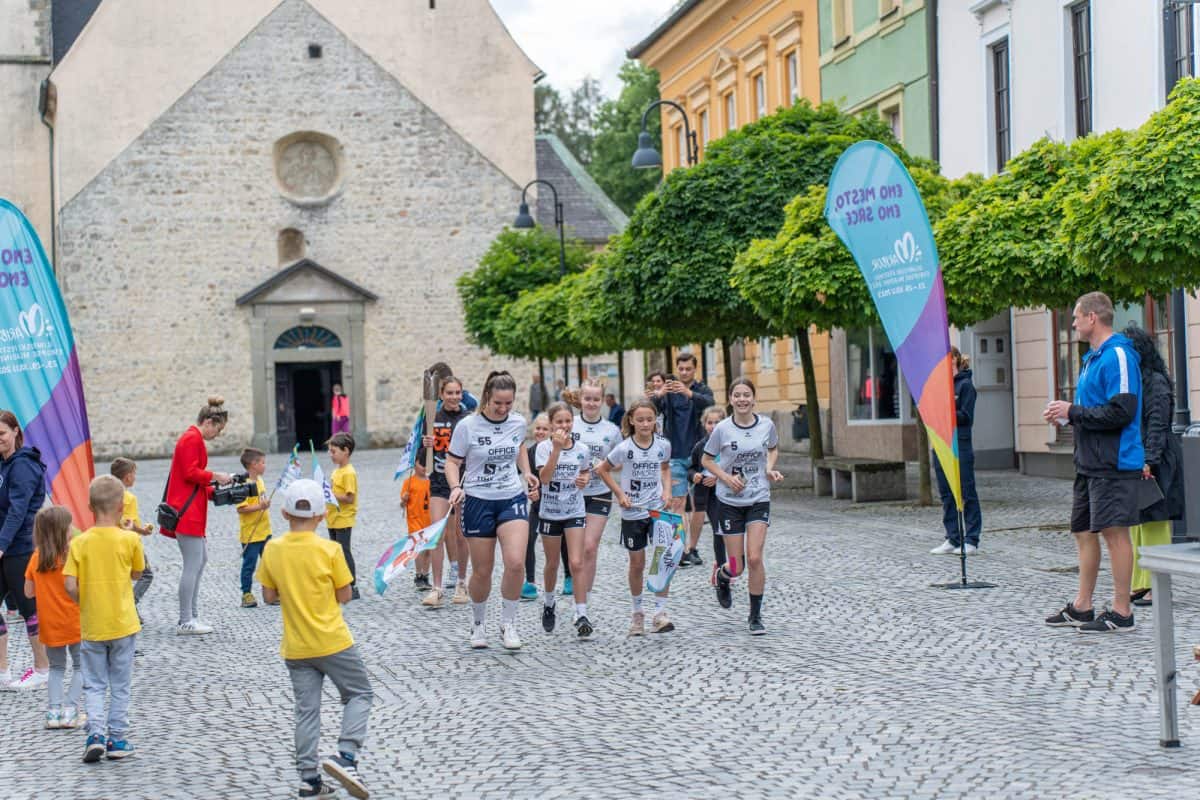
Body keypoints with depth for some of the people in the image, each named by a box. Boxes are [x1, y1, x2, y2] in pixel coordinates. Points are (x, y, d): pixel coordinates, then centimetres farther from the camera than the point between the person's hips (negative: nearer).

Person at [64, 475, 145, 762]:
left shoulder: (79, 543, -7)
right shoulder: (130, 539, -9)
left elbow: (70, 585, -12)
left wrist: (85, 604, 6)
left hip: (91, 627, 1)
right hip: (123, 623, -1)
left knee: (94, 684, 12)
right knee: (120, 685, 11)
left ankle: (96, 733, -3)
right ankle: (117, 740, 14)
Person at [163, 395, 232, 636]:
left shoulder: (193, 439, 19)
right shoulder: (192, 439, -12)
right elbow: (190, 473, -20)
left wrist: (213, 492, 11)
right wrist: (216, 477, -11)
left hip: (193, 510, 11)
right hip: (187, 511, -11)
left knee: (200, 560, 15)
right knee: (193, 564, -7)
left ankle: (192, 616, 20)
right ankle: (185, 622, -3)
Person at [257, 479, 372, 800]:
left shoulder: (272, 550, -4)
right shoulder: (330, 550, -13)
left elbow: (269, 595, 3)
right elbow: (344, 596, -6)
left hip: (296, 648, 4)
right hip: (333, 642, -3)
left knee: (306, 710, 9)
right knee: (359, 694, 12)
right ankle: (345, 756, -6)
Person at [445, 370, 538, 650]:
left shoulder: (518, 423, 1)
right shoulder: (468, 426, -11)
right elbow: (453, 462, -4)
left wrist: (526, 472, 10)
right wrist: (456, 486, -21)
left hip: (513, 499, 2)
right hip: (478, 501, -2)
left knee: (515, 563, -16)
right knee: (482, 571, 4)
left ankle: (508, 624, 2)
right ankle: (477, 624, 28)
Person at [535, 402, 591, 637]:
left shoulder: (582, 450, -1)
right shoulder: (544, 447, -9)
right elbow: (544, 477, -23)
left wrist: (585, 479, -6)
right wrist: (557, 448, -31)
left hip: (575, 512, 1)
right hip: (550, 512, -1)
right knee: (552, 563, 12)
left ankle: (582, 615, -11)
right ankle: (548, 603, 37)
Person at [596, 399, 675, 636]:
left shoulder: (663, 445, -4)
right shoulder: (624, 448, -12)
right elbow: (603, 470, 1)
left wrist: (667, 490, 1)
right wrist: (619, 493, -7)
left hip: (658, 509, 1)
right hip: (632, 512, -1)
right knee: (637, 564, 8)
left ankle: (660, 613, -3)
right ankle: (637, 612, 24)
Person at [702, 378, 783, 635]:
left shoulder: (766, 425, -3)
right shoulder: (722, 429, -8)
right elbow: (706, 459, 3)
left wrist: (770, 468, -1)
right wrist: (726, 477, -13)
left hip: (759, 499, 1)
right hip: (730, 500, -1)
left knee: (754, 558, -12)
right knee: (737, 567, 1)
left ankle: (756, 616, 4)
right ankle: (721, 574, 40)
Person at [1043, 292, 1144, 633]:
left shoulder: (1118, 356, -14)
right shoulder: (1092, 357, 17)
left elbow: (1120, 412, -22)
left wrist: (1073, 412, -15)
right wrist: (1066, 414, 8)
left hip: (1114, 463, -10)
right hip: (1090, 462, 10)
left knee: (1114, 531, -6)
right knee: (1083, 531, 13)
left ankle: (1121, 612, -1)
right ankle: (1081, 607, 21)